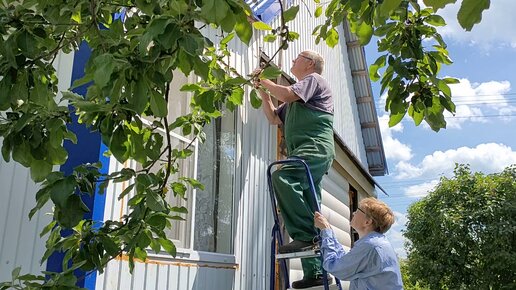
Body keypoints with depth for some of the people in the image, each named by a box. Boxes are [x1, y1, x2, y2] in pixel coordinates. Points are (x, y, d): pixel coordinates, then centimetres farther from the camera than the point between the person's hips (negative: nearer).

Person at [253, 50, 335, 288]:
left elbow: (288, 95, -9)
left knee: (282, 178, -33)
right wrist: (262, 91, 26)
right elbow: (273, 118, 33)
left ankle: (305, 235, -34)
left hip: (316, 147, -9)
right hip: (304, 154, 9)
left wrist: (264, 81, 5)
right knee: (307, 211, 3)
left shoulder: (314, 79, 8)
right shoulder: (294, 101, 34)